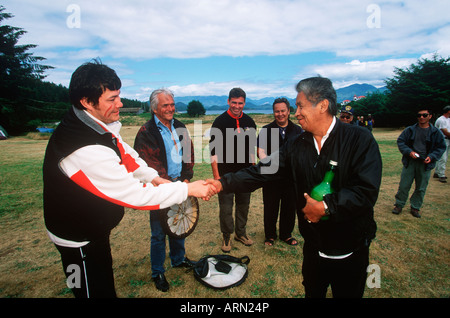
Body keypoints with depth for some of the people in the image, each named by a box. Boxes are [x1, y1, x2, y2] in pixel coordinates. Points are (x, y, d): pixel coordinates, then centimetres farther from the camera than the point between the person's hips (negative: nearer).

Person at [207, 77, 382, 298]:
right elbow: (261, 172, -9)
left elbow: (367, 190, -23)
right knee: (312, 292, 24)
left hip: (350, 250, -3)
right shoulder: (296, 146, -3)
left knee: (349, 293, 19)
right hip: (313, 246, 4)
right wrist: (223, 183, -18)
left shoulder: (359, 140, -16)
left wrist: (325, 206, -24)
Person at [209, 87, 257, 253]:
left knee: (243, 204, 14)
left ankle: (240, 233, 34)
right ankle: (226, 236, 23)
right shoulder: (220, 122, -6)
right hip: (226, 174, -4)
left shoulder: (249, 122, 7)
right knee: (226, 208, 3)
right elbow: (213, 150, -7)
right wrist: (216, 175, -11)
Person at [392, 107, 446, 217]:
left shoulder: (435, 132, 2)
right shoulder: (410, 130, 1)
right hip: (410, 162, -1)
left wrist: (431, 156, -10)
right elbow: (400, 141, 3)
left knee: (421, 188, 10)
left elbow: (441, 147, 7)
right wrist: (409, 152, -13)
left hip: (425, 164, 1)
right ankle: (399, 205, 18)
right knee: (404, 186, 3)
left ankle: (415, 207, 25)